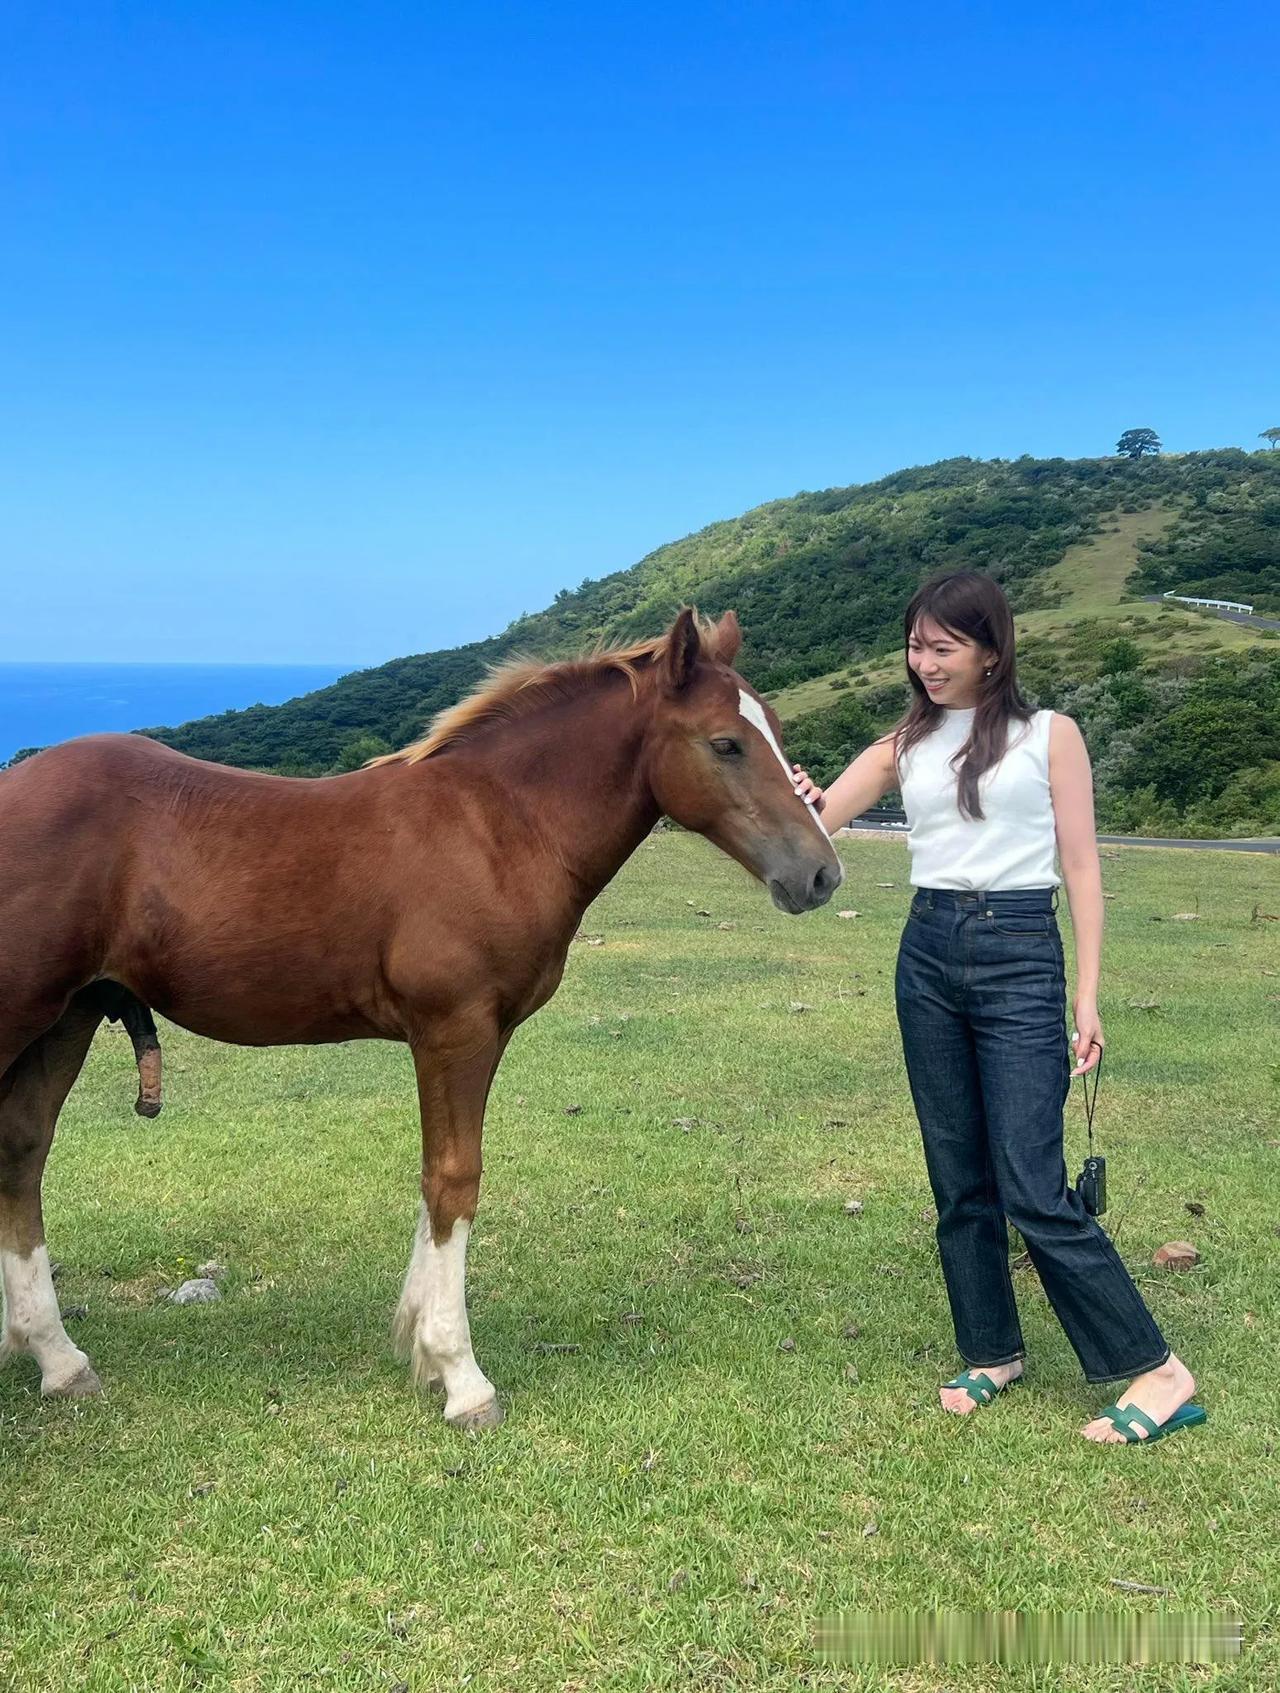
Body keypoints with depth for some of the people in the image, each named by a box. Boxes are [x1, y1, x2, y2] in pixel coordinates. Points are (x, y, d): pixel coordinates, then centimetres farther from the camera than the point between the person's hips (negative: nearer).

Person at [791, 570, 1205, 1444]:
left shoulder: (1050, 735, 1)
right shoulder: (904, 745, 10)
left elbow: (1081, 867, -1)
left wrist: (1087, 997, -7)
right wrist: (790, 796, -22)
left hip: (1021, 955, -4)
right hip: (928, 955, 5)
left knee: (1033, 1190, -9)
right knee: (958, 1181, 10)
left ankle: (1158, 1370, 3)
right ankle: (993, 1351, 26)